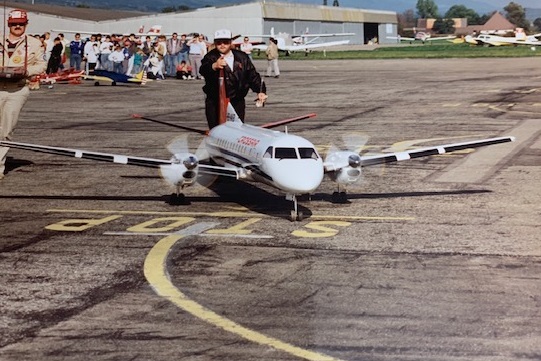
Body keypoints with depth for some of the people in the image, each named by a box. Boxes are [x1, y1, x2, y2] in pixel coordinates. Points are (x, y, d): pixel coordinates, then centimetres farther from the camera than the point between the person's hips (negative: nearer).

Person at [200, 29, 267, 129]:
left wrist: (261, 91, -2)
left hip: (237, 103, 3)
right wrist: (214, 66, -47)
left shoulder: (242, 57, 9)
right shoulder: (210, 57, -4)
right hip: (215, 103, -3)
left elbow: (252, 75, 13)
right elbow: (203, 70, -25)